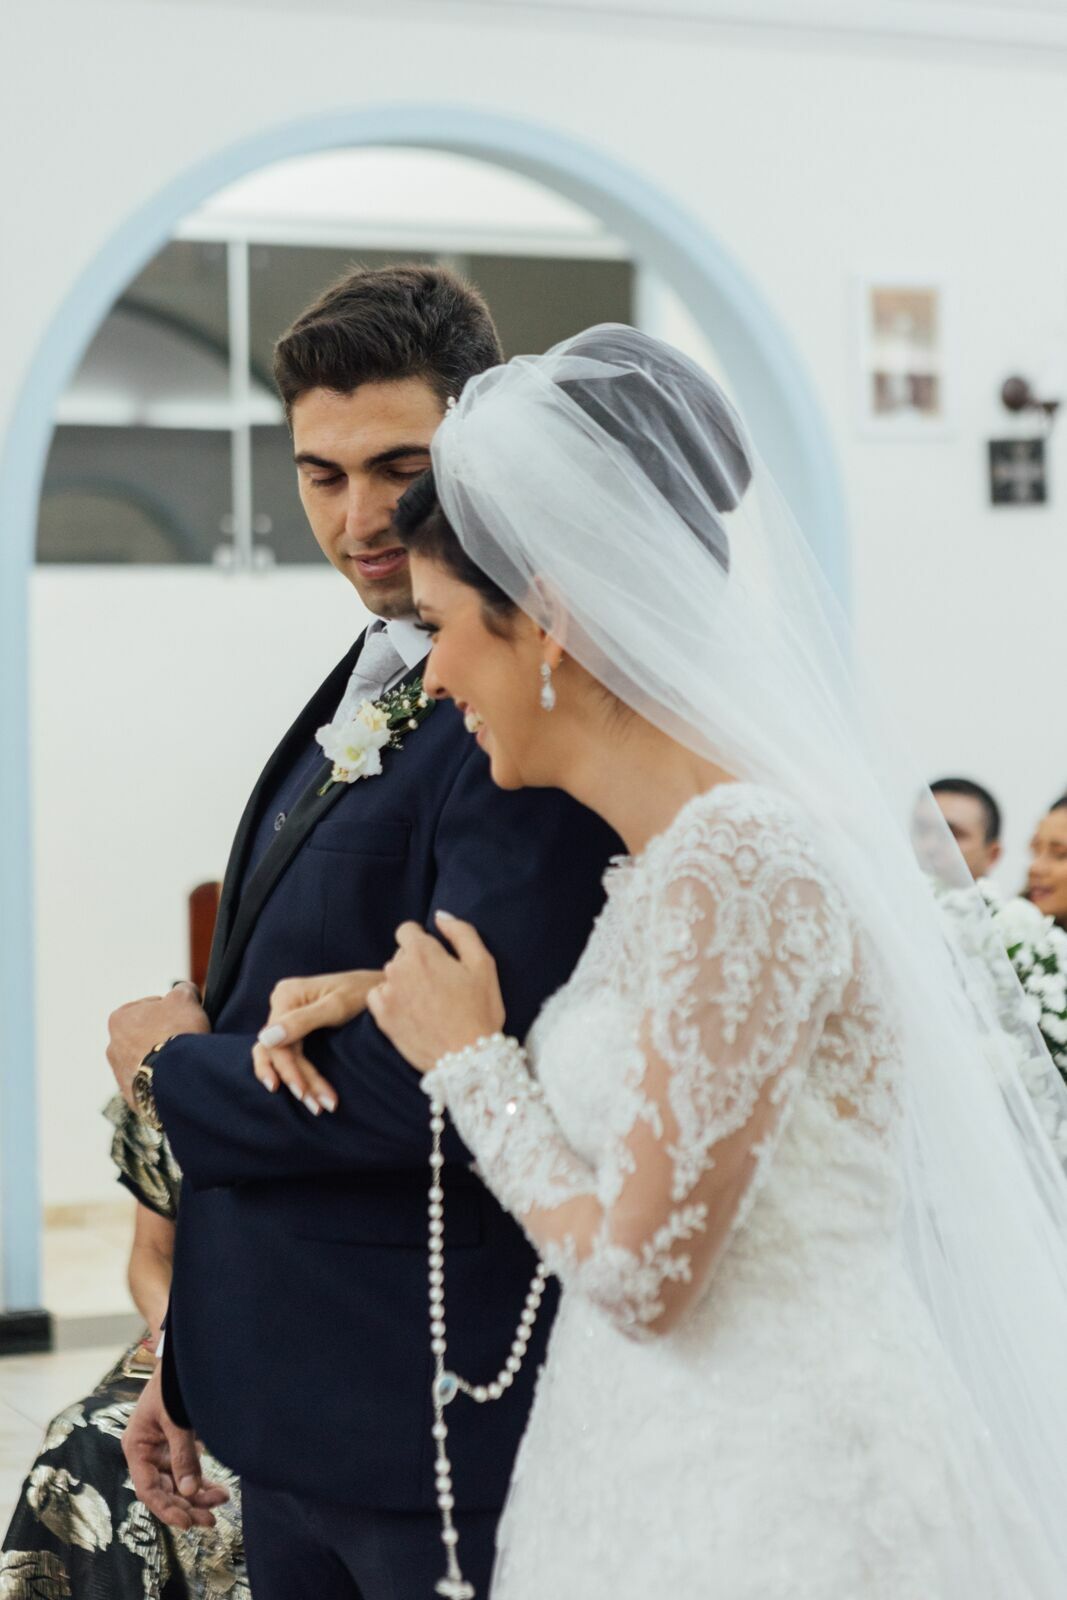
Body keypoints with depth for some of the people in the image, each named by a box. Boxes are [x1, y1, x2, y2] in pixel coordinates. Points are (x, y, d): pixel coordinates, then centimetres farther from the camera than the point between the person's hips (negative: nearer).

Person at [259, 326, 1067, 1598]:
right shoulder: (672, 846, 6)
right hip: (669, 1453, 9)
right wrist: (400, 999, 8)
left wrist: (466, 1055, -8)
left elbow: (641, 1271, -21)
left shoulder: (740, 870, -21)